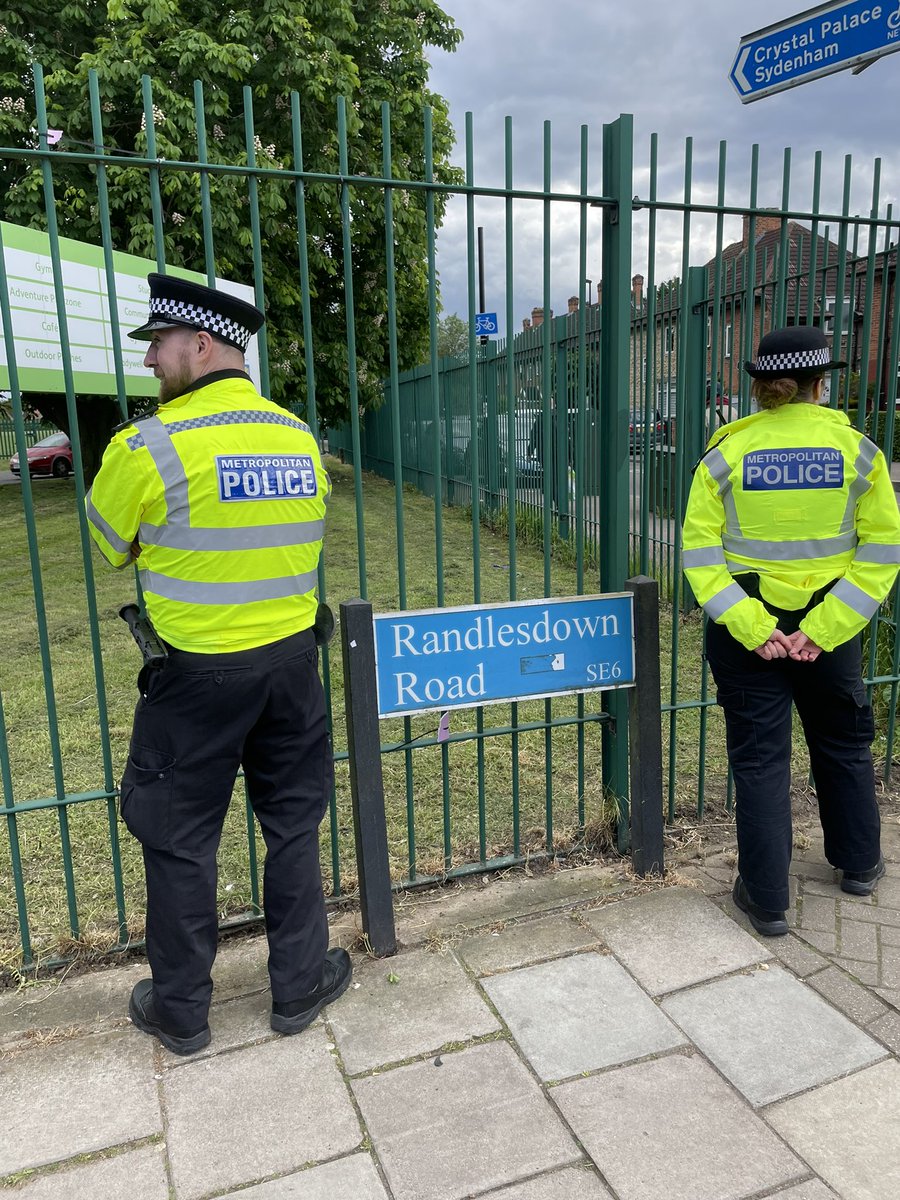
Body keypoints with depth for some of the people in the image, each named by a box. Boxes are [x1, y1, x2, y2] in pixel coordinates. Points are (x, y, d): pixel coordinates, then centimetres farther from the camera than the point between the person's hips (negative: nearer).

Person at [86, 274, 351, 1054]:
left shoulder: (147, 448, -14)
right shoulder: (302, 440, 1)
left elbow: (108, 549, 0)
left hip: (196, 673, -4)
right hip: (291, 661, 4)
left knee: (179, 841, 14)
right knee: (294, 826, 18)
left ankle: (179, 1011, 31)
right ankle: (300, 986, 33)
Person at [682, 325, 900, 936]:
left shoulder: (727, 452, -7)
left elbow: (700, 551, -12)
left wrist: (752, 629, -14)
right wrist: (822, 630, -13)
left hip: (745, 628, -1)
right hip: (828, 627, 1)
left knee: (760, 759, 9)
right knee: (844, 744, 23)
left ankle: (767, 899, 19)